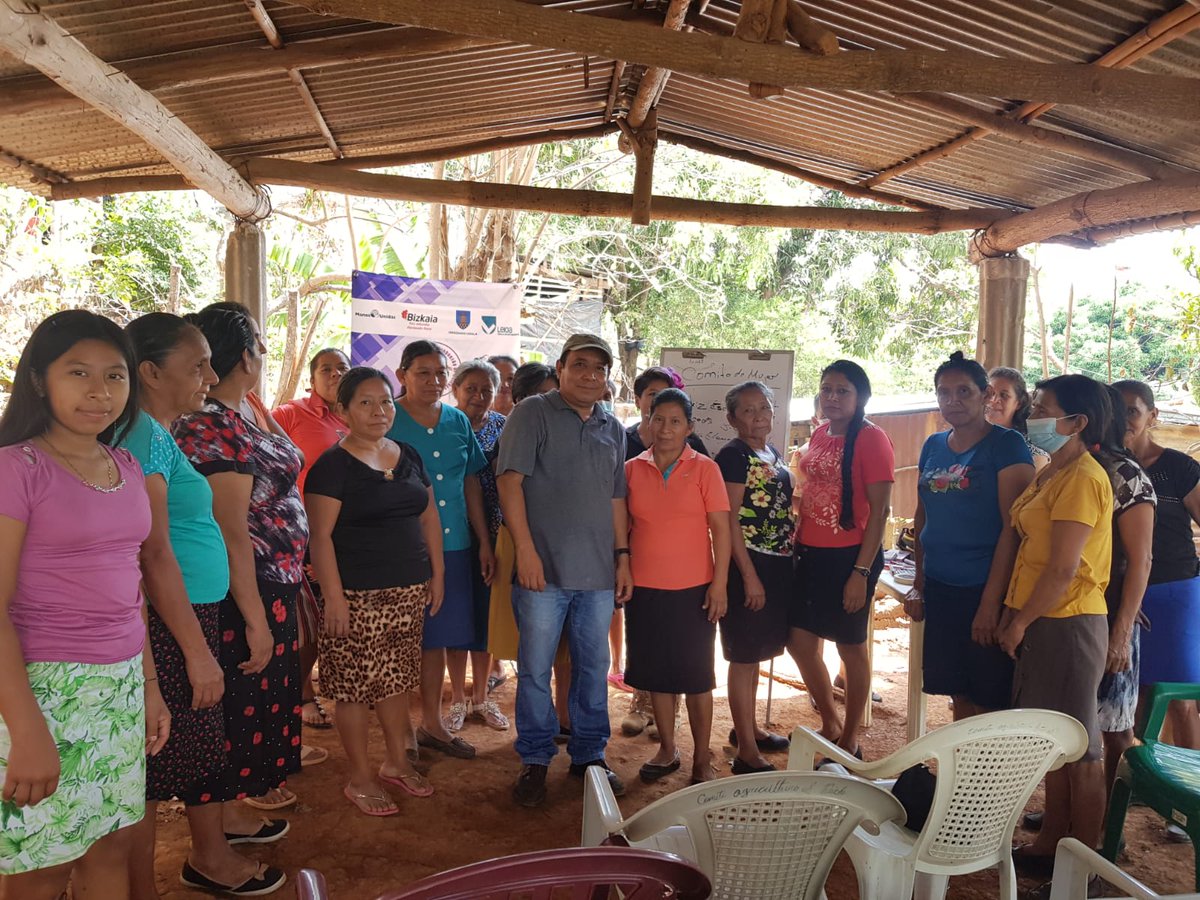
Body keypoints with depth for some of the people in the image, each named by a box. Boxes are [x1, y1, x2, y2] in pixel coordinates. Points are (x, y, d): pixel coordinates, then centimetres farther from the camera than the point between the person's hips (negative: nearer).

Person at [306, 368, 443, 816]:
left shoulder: (408, 457, 11)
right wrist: (333, 596, -17)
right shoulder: (333, 465, -9)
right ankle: (361, 778, 17)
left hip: (409, 591, 6)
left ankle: (397, 761, 31)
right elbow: (320, 535, -13)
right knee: (356, 686, 2)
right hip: (359, 596, -6)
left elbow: (428, 517, 16)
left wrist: (437, 572, 12)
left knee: (398, 678, 15)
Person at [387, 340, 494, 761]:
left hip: (452, 545, 5)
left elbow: (472, 485, 13)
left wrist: (484, 543, 11)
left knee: (437, 635, 15)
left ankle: (432, 722, 30)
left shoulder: (458, 422, 9)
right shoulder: (387, 422, -6)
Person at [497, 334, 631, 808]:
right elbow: (510, 480, -10)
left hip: (598, 573, 5)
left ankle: (589, 754, 28)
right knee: (535, 669, 4)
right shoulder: (532, 413, -3)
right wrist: (525, 549, -16)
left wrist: (622, 557, 13)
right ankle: (535, 760, 20)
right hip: (544, 571, -5)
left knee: (594, 668, 13)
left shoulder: (613, 429, 15)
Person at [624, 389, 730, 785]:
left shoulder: (704, 469, -4)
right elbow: (623, 527, 9)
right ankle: (667, 749, 28)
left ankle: (702, 759, 18)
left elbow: (721, 528, -5)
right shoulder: (632, 469, 3)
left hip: (693, 588, -3)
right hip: (645, 588, 3)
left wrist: (720, 583, -10)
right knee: (656, 671, 12)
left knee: (696, 674, 5)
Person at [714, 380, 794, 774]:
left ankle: (747, 728, 33)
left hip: (778, 566, 8)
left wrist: (789, 562, 15)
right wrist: (750, 576, -19)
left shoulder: (774, 455, 13)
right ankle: (747, 753, 5)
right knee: (744, 656, -2)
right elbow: (729, 521, -16)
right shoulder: (733, 456, -12)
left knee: (756, 652, 19)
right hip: (749, 565, -8)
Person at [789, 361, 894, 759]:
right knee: (799, 640, 12)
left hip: (849, 556, -7)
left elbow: (879, 511, -14)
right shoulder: (820, 434, 9)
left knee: (851, 647, 6)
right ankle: (830, 723, 33)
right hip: (810, 553, 7)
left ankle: (849, 741, 24)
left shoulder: (871, 439, -12)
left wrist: (862, 572, -18)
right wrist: (796, 542, 12)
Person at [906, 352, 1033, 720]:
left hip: (984, 590, -5)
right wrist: (919, 583, 13)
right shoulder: (933, 447, 9)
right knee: (959, 694, 16)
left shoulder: (1006, 445, -9)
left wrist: (991, 601, -18)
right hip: (939, 589, 6)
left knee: (989, 703, 3)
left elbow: (1013, 526, -14)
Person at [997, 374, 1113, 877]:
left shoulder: (1082, 478, -17)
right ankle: (1049, 843, 30)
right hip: (1042, 621, 9)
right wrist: (1012, 611, 11)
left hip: (1068, 623, -9)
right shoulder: (1050, 473, 12)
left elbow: (1064, 569, -20)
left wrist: (1021, 621, -13)